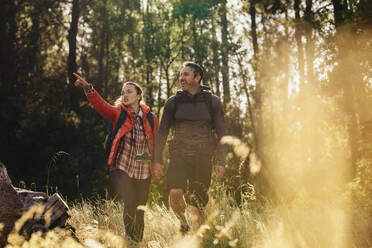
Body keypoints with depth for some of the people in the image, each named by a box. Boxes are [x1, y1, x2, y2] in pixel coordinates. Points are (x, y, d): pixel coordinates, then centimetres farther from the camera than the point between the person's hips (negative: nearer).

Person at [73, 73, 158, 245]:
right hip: (121, 168, -2)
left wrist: (156, 165, 10)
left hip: (143, 172, 3)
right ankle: (130, 240, -7)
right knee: (129, 204, -21)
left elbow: (154, 144, 13)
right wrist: (88, 89, -35)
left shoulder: (150, 118, 6)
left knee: (139, 210, 10)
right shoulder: (118, 113, 0)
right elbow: (101, 105, -18)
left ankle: (139, 243, 29)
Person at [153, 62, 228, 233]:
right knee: (175, 193, -22)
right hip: (179, 155, 1)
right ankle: (183, 223, 7)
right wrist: (157, 161, 2)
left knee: (197, 205, -1)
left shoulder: (212, 101, 6)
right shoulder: (173, 102, 9)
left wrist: (221, 162, -5)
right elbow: (162, 132, 10)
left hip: (202, 157, 0)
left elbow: (222, 133, 5)